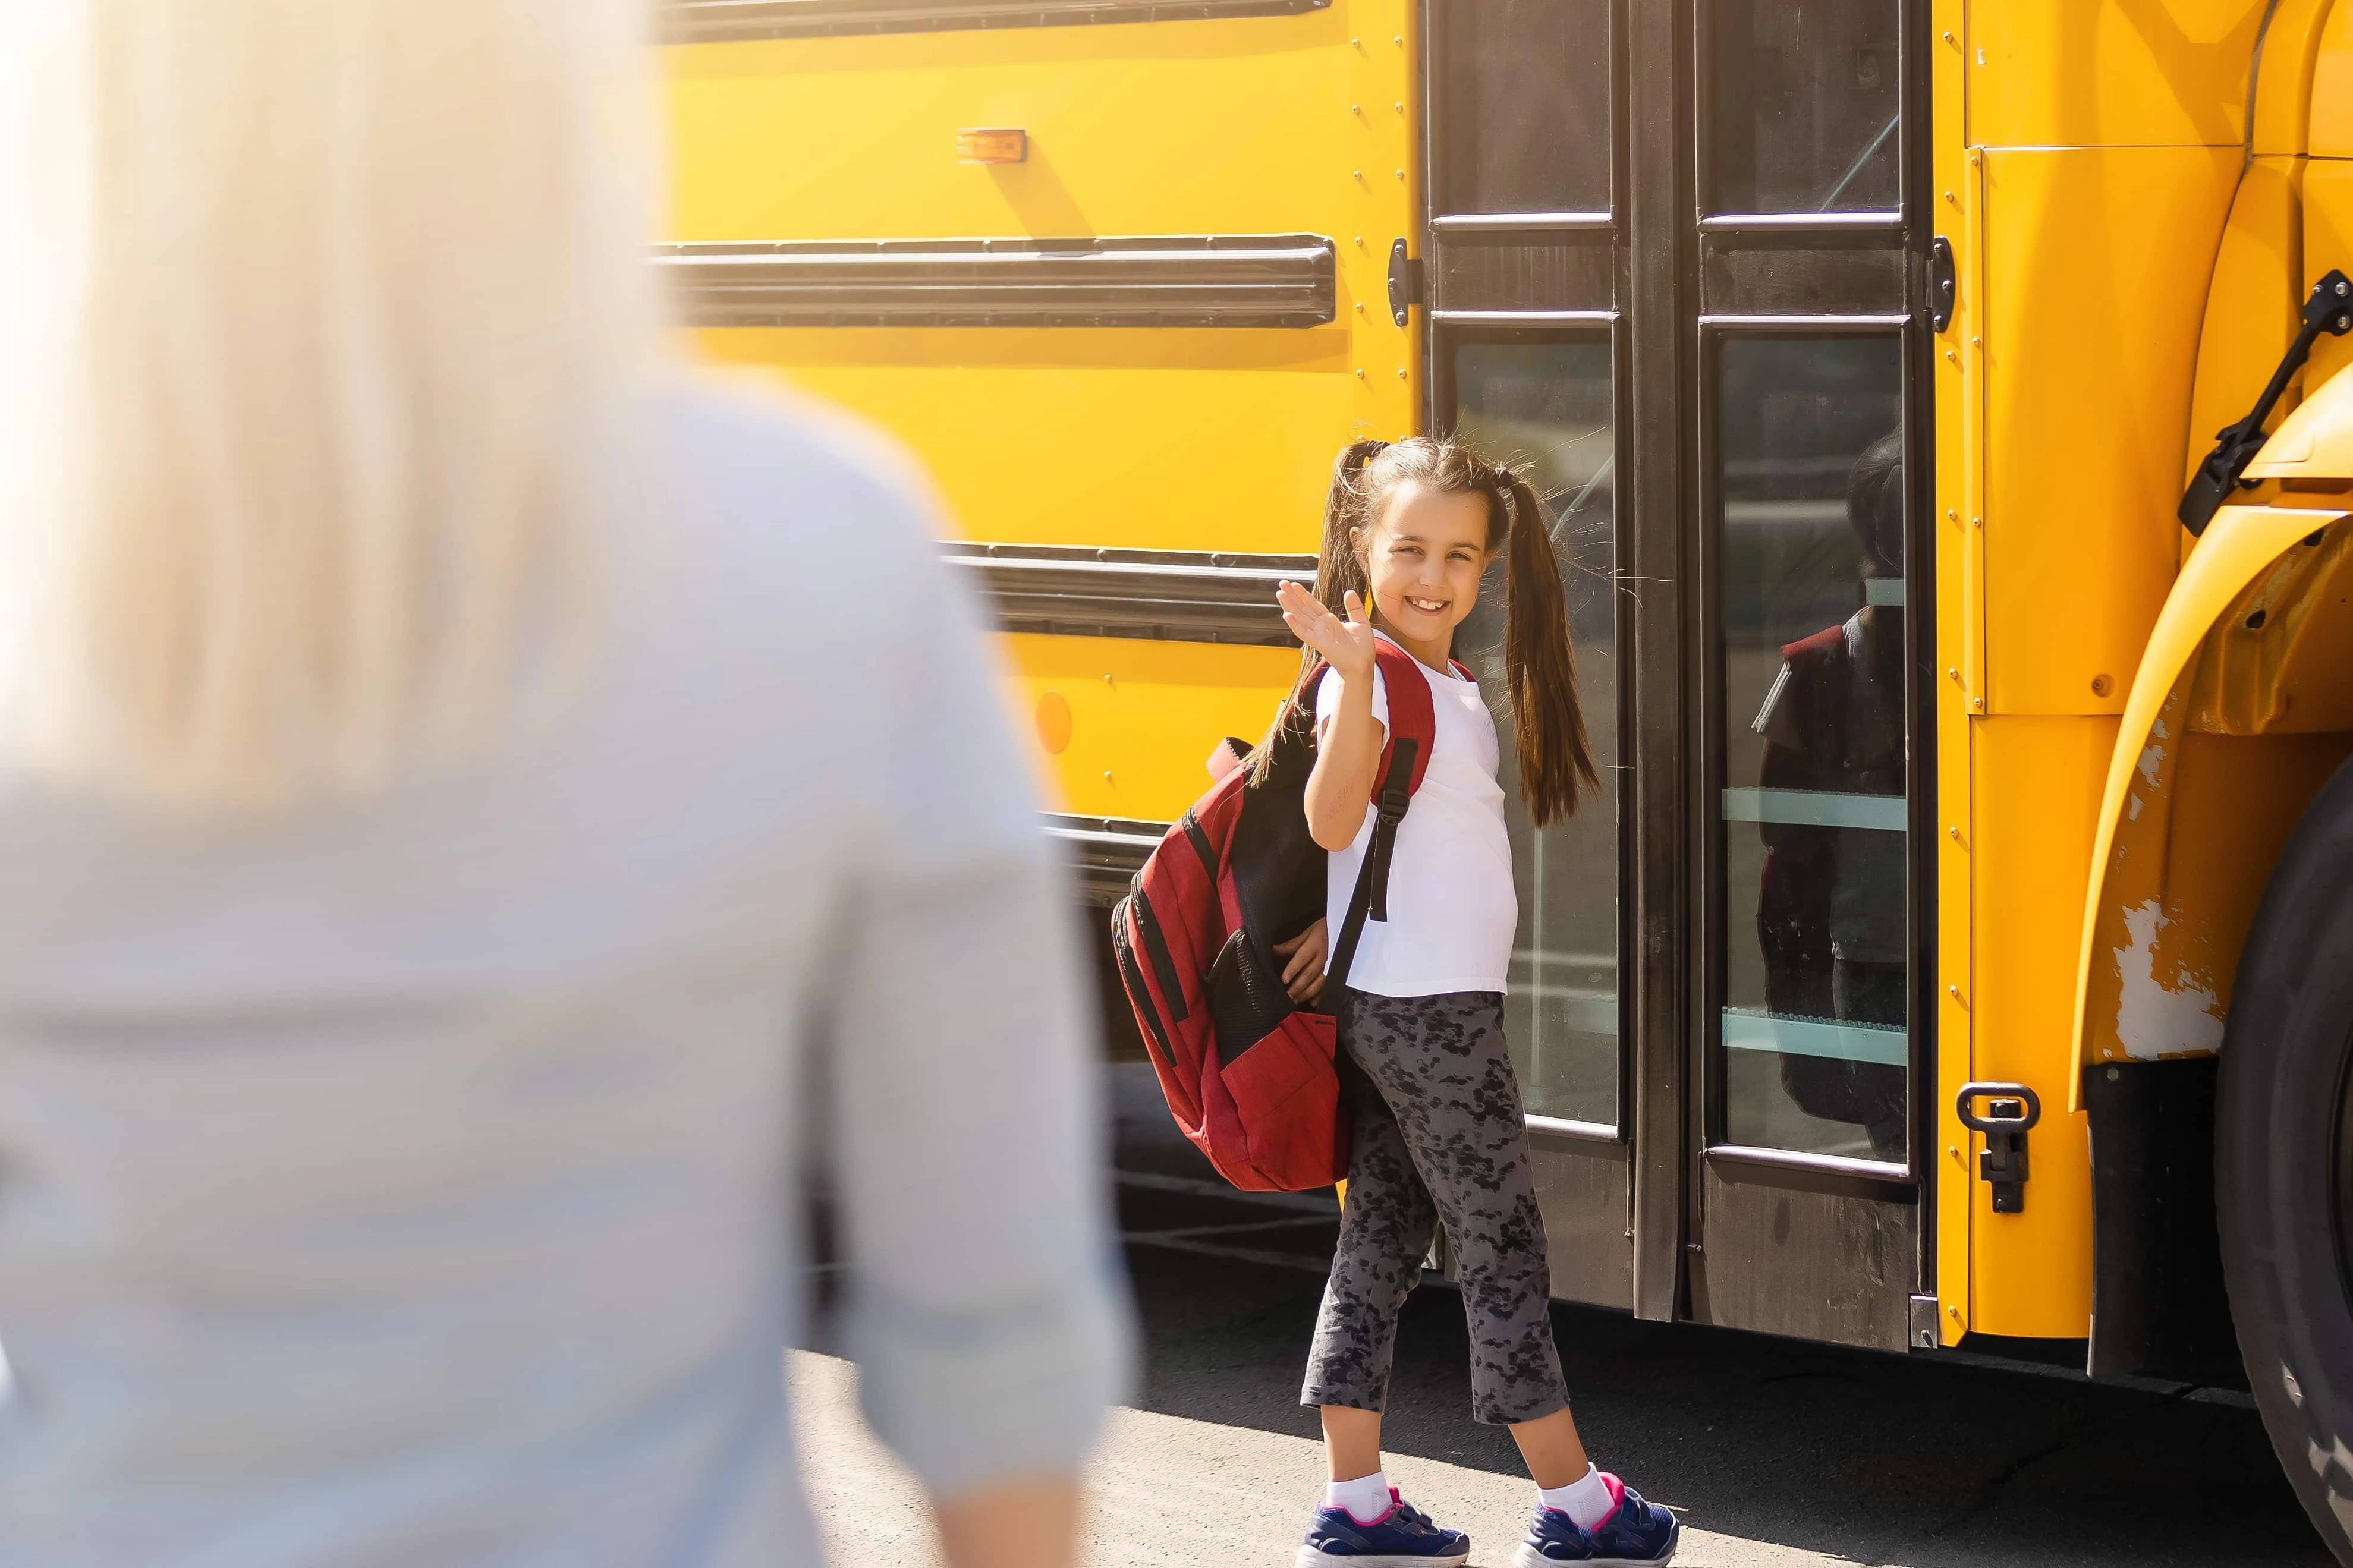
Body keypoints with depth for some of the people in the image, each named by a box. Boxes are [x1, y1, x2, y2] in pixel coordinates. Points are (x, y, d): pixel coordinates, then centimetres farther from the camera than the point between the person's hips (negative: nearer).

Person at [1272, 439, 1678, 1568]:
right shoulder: (1370, 674, -15)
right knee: (1501, 1251, 0)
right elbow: (1333, 820, -29)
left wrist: (1336, 930, 3)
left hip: (1398, 1008, 9)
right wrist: (1351, 677, -38)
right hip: (1423, 1009, -9)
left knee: (1381, 1243, 10)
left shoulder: (1450, 687, 13)